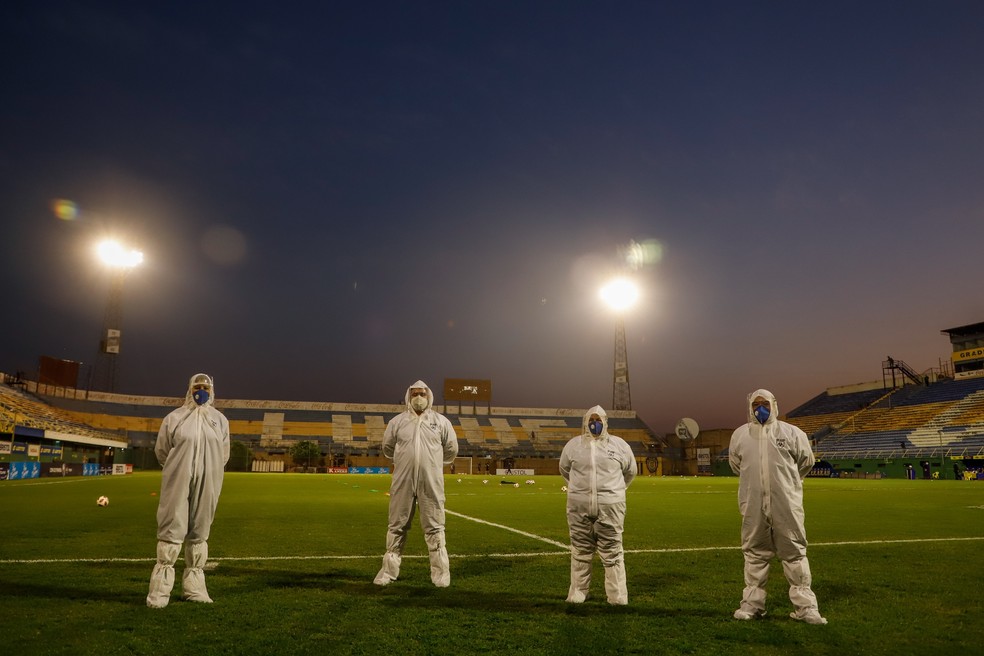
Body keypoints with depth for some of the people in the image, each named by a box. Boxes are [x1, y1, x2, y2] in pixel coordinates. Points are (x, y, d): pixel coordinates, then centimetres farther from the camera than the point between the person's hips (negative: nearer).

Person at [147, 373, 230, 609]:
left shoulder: (220, 420, 10)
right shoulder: (174, 418, 3)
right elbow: (161, 451, 9)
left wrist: (207, 472, 9)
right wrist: (179, 469, 12)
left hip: (208, 484, 3)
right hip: (178, 483, -2)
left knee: (199, 533, 8)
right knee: (171, 530, -5)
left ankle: (194, 586, 16)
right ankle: (160, 588, 3)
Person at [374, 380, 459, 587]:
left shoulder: (441, 421, 2)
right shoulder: (397, 421, 3)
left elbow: (451, 450, 13)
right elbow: (388, 448, 18)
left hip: (431, 483, -1)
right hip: (403, 482, 1)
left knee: (434, 527, 5)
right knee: (397, 526, 9)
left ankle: (440, 572, 14)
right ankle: (389, 570, 22)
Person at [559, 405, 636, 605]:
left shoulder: (618, 444, 2)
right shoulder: (573, 445, 4)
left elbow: (630, 471, 16)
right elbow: (564, 469, 20)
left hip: (610, 506, -1)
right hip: (579, 506, 1)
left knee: (612, 551, 3)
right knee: (580, 550, 10)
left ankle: (617, 596, 12)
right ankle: (578, 592, 21)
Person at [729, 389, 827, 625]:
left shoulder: (791, 433, 0)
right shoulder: (740, 435, 5)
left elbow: (806, 462, 12)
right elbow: (735, 465, 20)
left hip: (786, 505, -1)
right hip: (753, 506, 2)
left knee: (795, 553, 5)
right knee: (754, 554, 10)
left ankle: (805, 606, 16)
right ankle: (752, 603, 20)